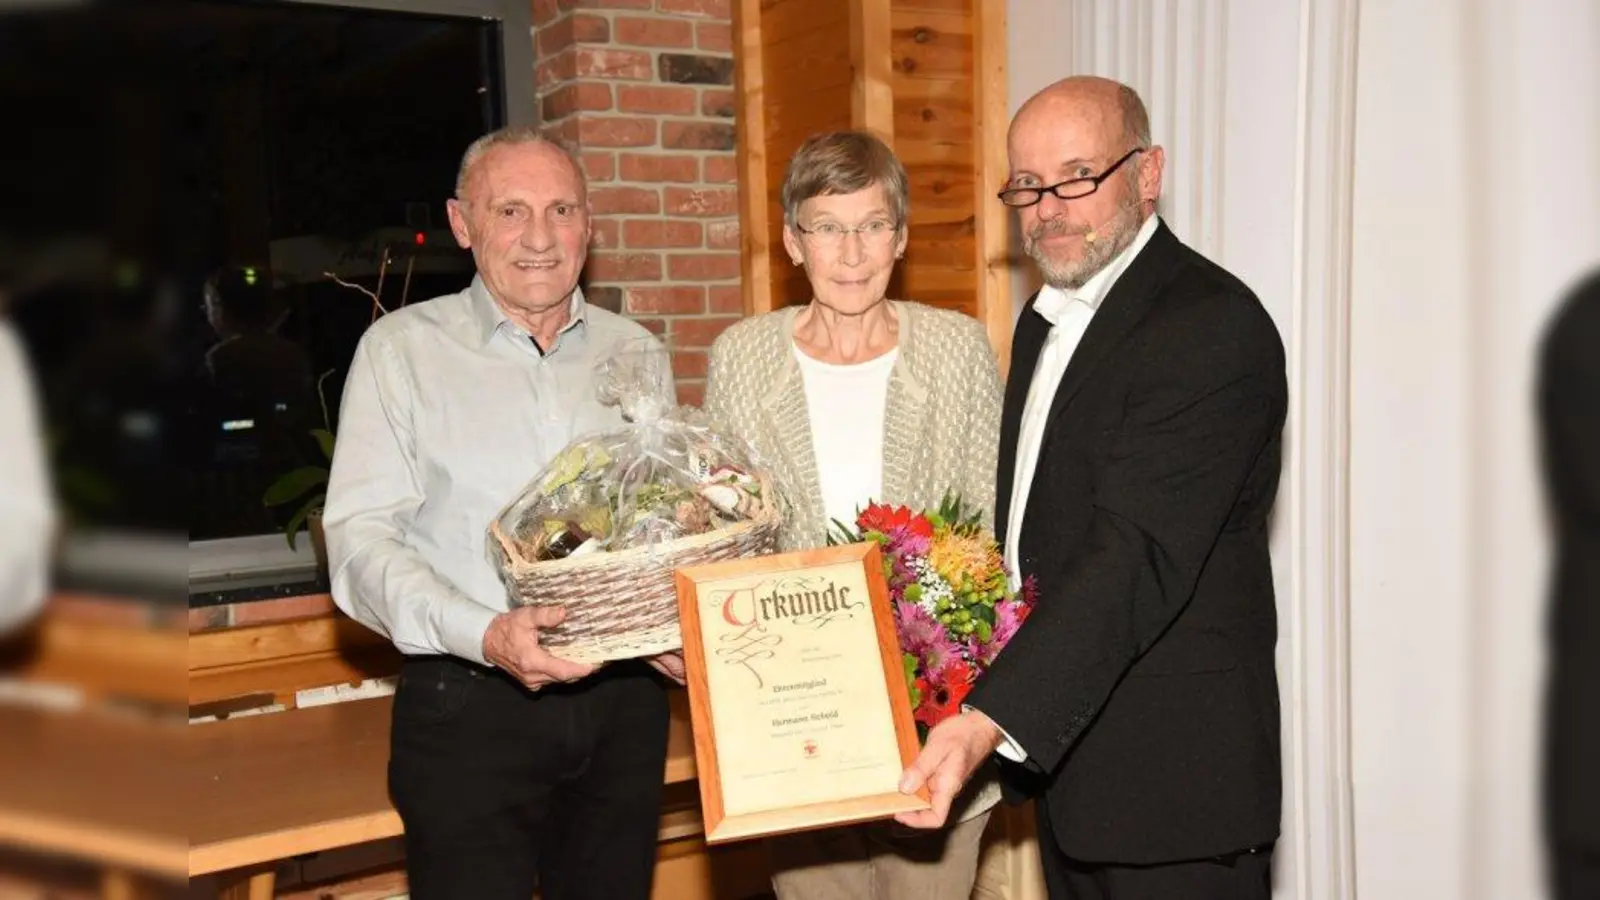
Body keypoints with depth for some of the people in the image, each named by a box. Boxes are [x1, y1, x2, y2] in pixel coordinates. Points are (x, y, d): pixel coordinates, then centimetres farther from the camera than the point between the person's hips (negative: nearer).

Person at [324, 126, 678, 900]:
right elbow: (360, 538, -9)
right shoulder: (403, 348, -2)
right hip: (469, 707, -3)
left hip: (623, 699, 4)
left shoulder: (635, 353, 10)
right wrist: (483, 634, -24)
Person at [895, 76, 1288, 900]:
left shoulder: (1214, 328, -18)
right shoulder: (1047, 319, 12)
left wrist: (992, 722, -34)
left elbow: (1139, 555, -27)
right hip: (1060, 745, 8)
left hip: (1172, 782, -8)